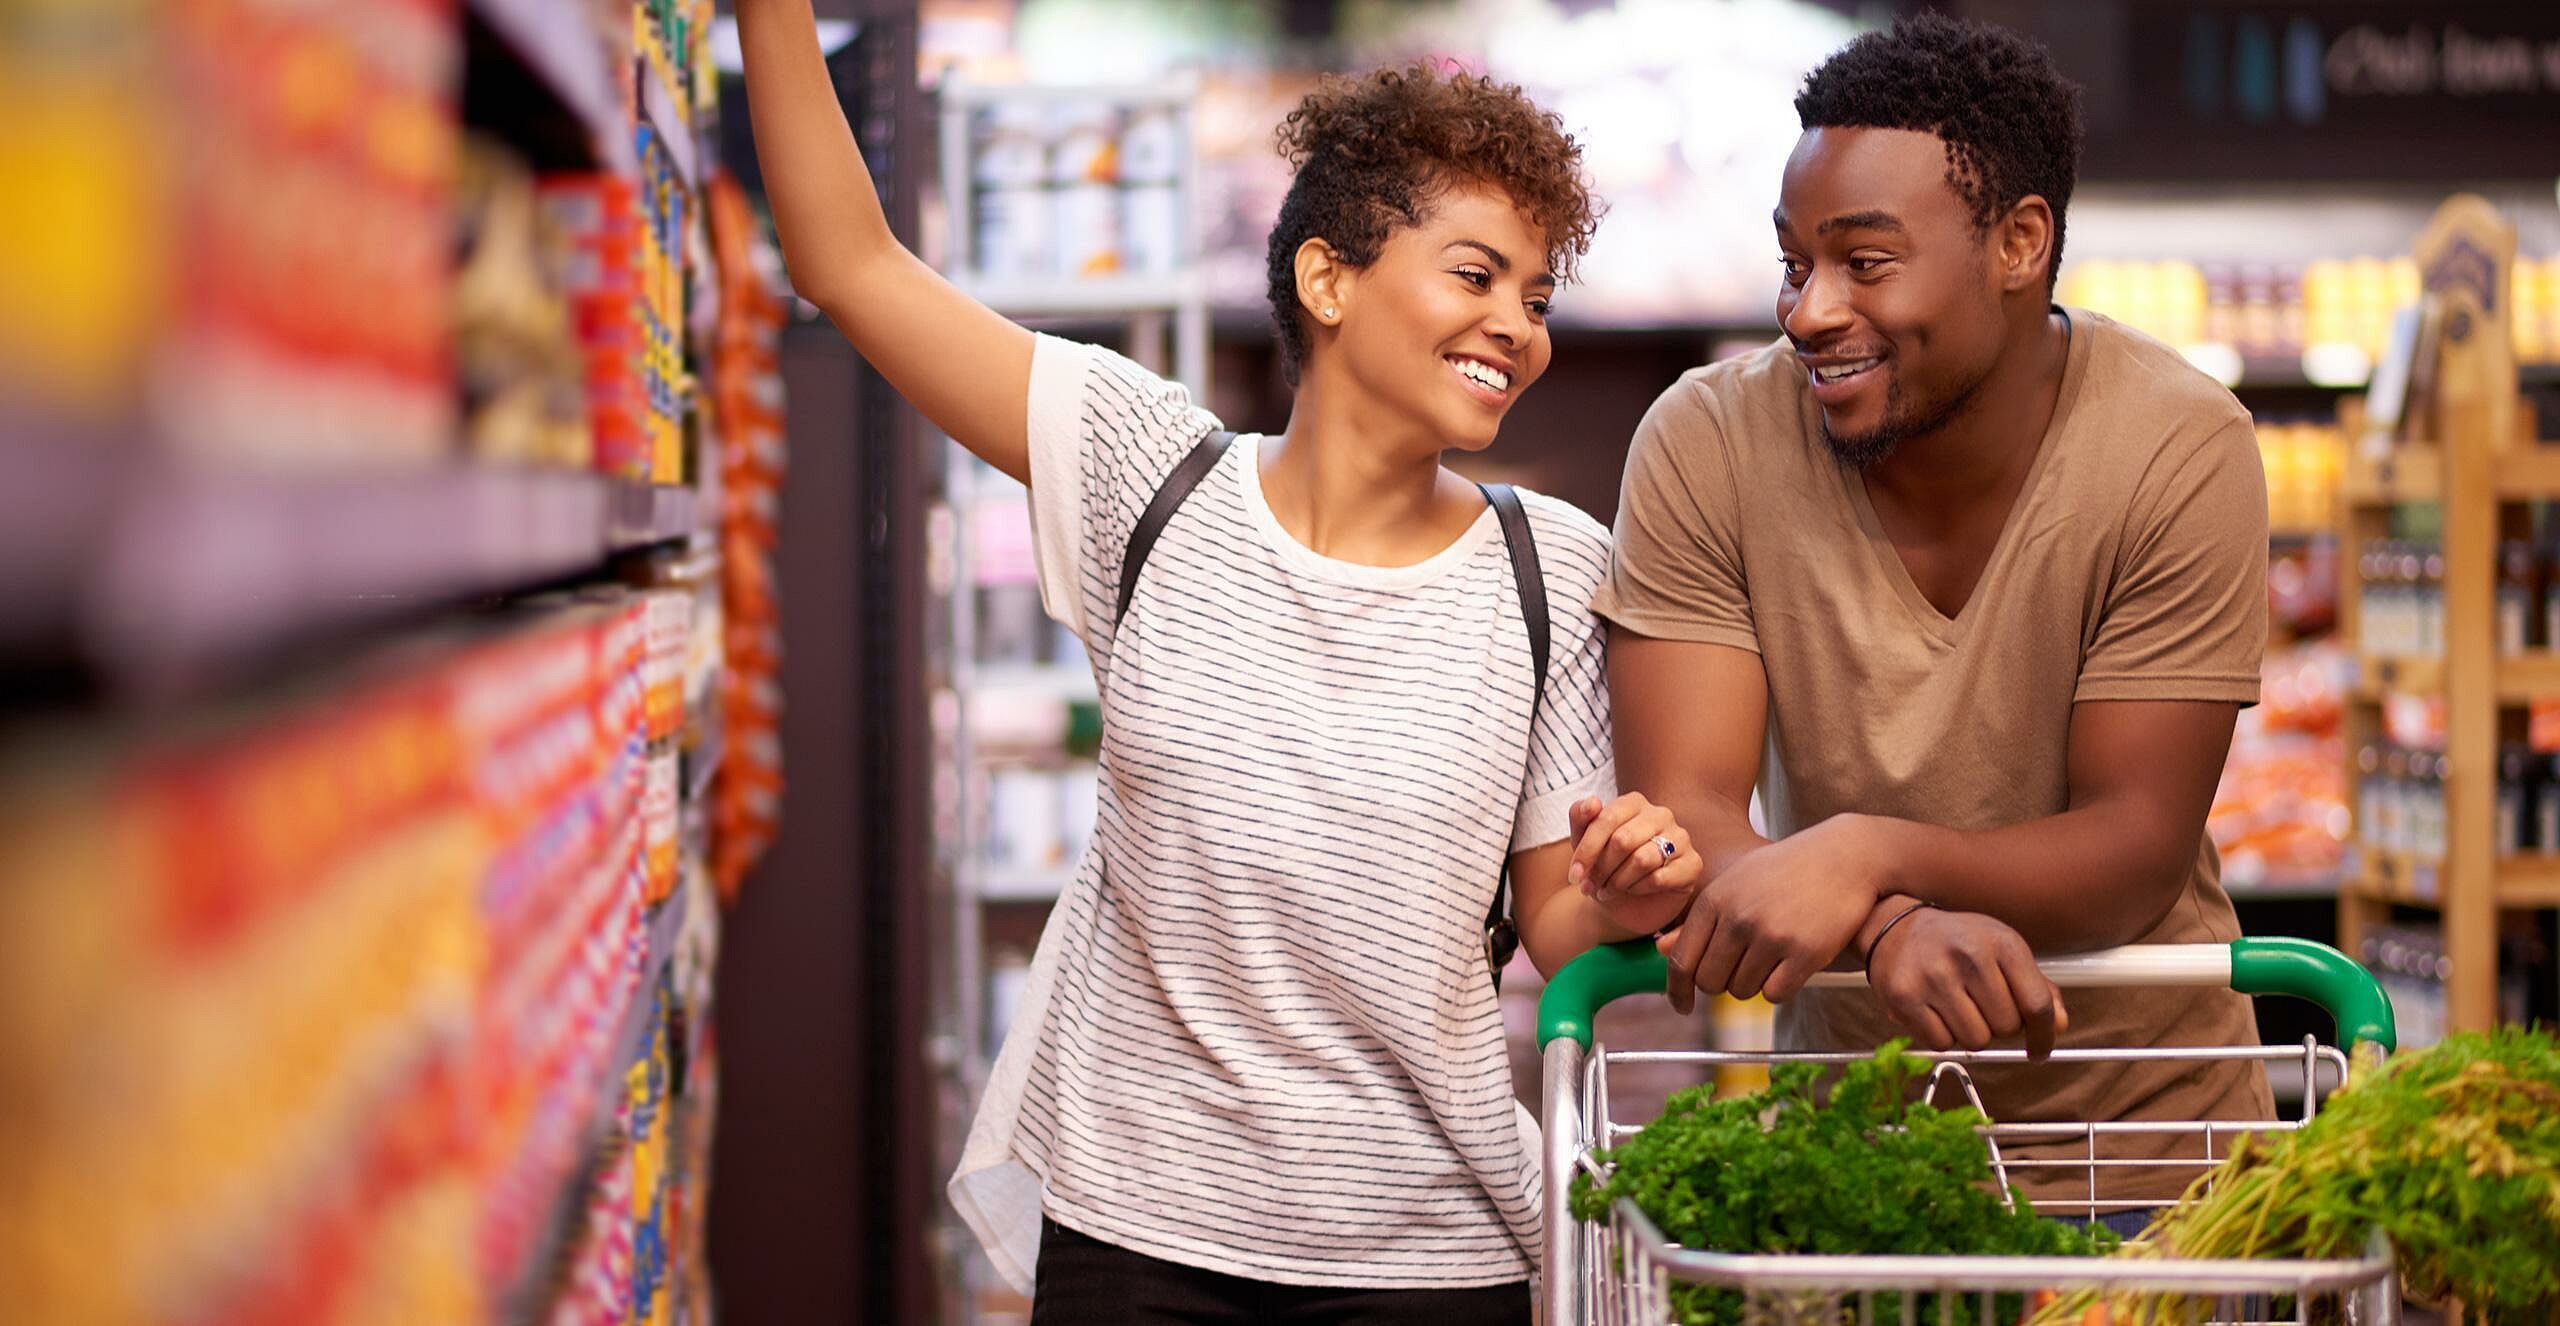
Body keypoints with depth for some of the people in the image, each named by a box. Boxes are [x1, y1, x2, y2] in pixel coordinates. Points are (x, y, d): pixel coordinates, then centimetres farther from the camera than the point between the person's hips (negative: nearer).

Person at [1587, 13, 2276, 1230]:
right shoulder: (1707, 445, -12)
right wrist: (1894, 926, -36)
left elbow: (2136, 853, -17)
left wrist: (1867, 855, -34)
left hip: (2140, 1129, -1)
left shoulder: (2178, 452, -15)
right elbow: (1681, 818, -16)